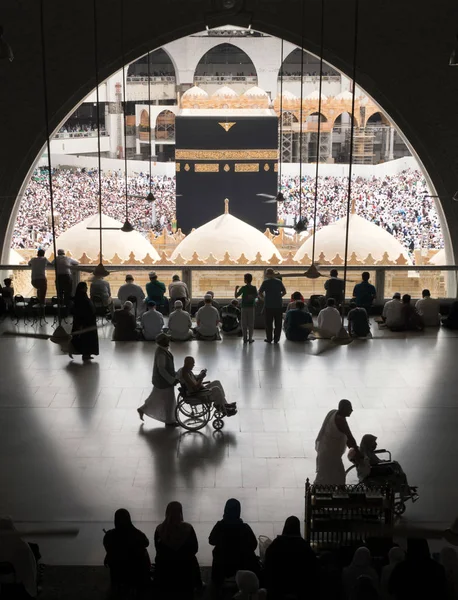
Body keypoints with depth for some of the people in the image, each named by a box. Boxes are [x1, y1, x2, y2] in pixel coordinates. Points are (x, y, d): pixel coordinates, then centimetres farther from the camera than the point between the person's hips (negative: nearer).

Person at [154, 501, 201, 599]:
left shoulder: (159, 529, -14)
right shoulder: (188, 528, -17)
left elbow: (158, 550, 2)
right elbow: (194, 548, -4)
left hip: (165, 569, 1)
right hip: (185, 568, -1)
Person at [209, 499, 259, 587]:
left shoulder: (219, 526, -21)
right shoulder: (244, 527, -24)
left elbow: (211, 541, 0)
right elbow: (254, 545, -7)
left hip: (222, 564, 1)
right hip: (242, 564, -1)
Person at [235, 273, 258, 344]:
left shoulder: (243, 288, -5)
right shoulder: (254, 288, -2)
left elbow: (236, 296, -4)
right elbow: (256, 295, -11)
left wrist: (236, 289, 10)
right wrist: (252, 297, 6)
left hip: (244, 307, 0)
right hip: (251, 307, 0)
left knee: (244, 324, 5)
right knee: (251, 324, 4)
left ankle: (245, 339, 3)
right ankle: (250, 339, 3)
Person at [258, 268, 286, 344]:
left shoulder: (265, 282, -6)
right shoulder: (279, 282, 3)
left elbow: (260, 293, -8)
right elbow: (284, 292, 13)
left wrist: (263, 298, 9)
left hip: (268, 306, -2)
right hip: (278, 305, 2)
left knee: (268, 323, 7)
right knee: (278, 323, 8)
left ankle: (269, 339, 10)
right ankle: (276, 339, 9)